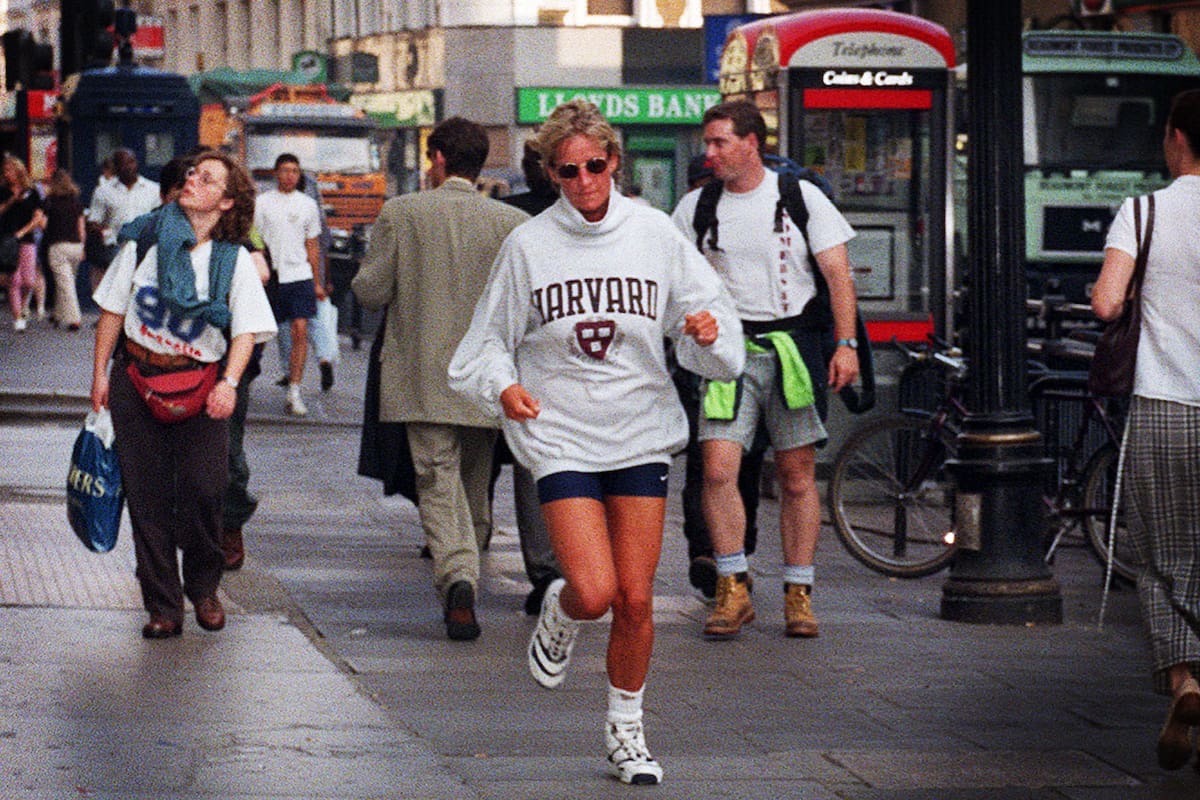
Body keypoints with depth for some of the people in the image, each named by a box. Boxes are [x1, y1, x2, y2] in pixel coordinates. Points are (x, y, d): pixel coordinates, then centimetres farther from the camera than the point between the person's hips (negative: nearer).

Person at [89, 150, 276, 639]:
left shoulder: (235, 260, 1)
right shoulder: (147, 239, 4)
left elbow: (246, 329, -5)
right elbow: (113, 308, 10)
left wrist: (229, 384, -20)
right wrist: (100, 373, 7)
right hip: (136, 378, 1)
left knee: (203, 488, -11)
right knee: (147, 493, -1)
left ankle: (203, 588, 13)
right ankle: (162, 606, 5)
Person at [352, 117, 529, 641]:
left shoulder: (401, 213, -4)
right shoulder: (512, 223, 0)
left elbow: (371, 292, -4)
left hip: (423, 379, -2)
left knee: (438, 482, -5)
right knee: (474, 484, 16)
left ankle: (457, 576, -27)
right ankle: (462, 585, 23)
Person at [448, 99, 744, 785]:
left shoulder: (654, 233, 0)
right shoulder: (529, 245, -4)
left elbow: (711, 315, 5)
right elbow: (490, 339, 4)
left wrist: (709, 330, -18)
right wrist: (502, 386, -15)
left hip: (642, 436, 2)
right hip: (560, 437, -2)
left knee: (636, 600, 1)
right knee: (594, 591, -15)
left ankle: (626, 730, 21)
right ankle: (559, 614, 22)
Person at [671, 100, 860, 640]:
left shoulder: (800, 197, 2)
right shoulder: (695, 207, 8)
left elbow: (837, 272, 1)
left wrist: (845, 343, -8)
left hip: (794, 346, -1)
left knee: (797, 475, 2)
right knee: (718, 469, -13)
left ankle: (799, 595, 10)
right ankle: (733, 591, -4)